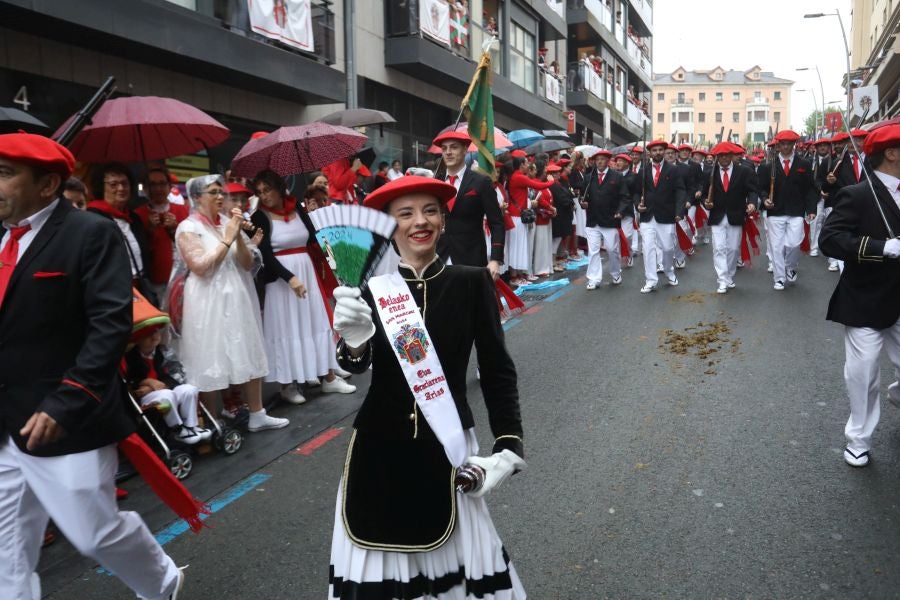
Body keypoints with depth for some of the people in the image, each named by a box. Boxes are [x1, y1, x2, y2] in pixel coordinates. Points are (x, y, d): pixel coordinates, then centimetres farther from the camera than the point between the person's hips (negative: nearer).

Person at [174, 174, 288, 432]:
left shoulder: (228, 223, 12)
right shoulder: (188, 228, -5)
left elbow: (247, 263, 7)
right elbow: (200, 266, -17)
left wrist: (238, 236, -8)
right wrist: (227, 240, -14)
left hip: (238, 299, 6)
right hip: (209, 303, -6)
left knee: (249, 356, 10)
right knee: (210, 363, -3)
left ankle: (257, 415, 21)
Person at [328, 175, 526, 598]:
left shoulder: (471, 283, -6)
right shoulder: (368, 286, -6)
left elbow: (497, 369, -2)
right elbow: (354, 366, -19)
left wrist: (509, 445, -9)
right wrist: (353, 341, -40)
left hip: (449, 448, 0)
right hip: (378, 451, 1)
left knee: (456, 559, 11)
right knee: (379, 566, 14)